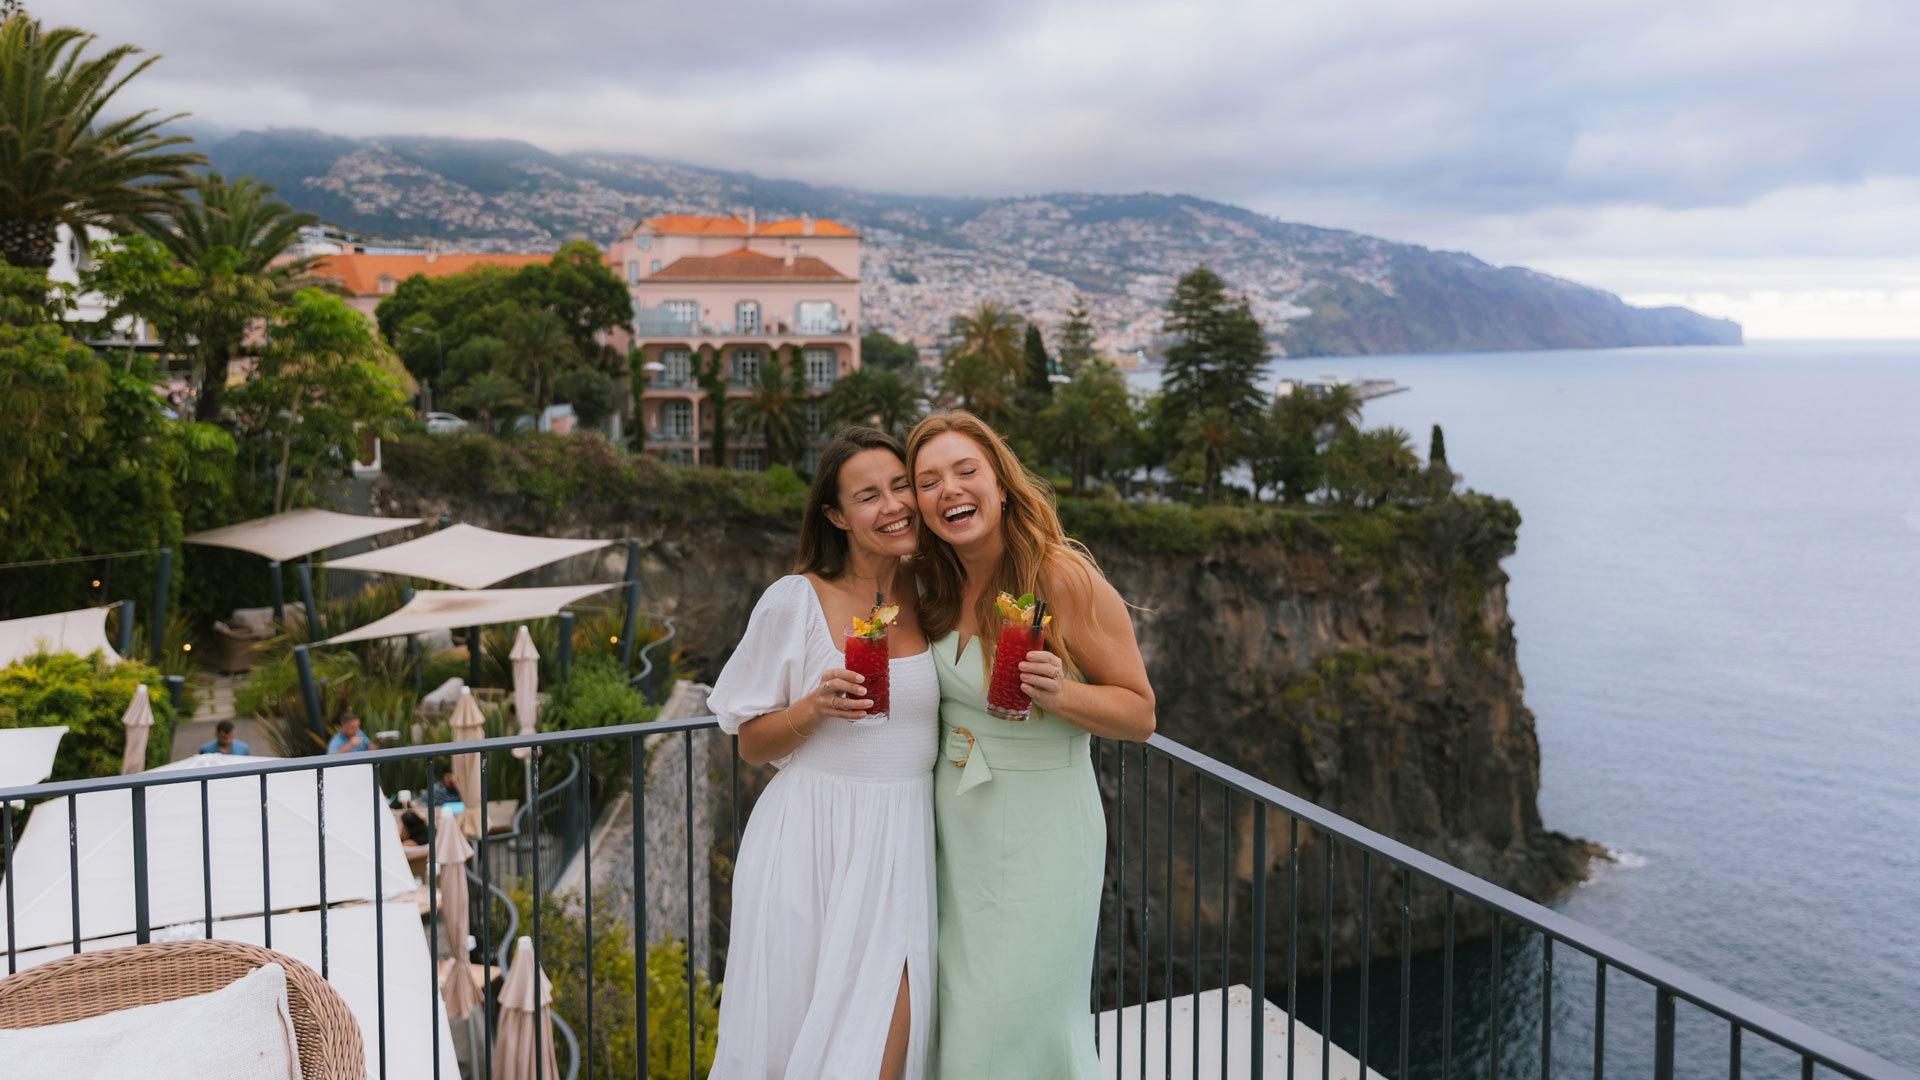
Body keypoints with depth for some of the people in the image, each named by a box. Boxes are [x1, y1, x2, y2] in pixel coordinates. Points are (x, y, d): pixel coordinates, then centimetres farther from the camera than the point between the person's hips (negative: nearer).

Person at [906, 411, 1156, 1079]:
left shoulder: (1065, 579, -18)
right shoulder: (936, 584, 1)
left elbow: (1139, 713, -12)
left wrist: (1059, 692, -29)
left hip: (1041, 830, -6)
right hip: (954, 827, 6)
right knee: (963, 1024, 17)